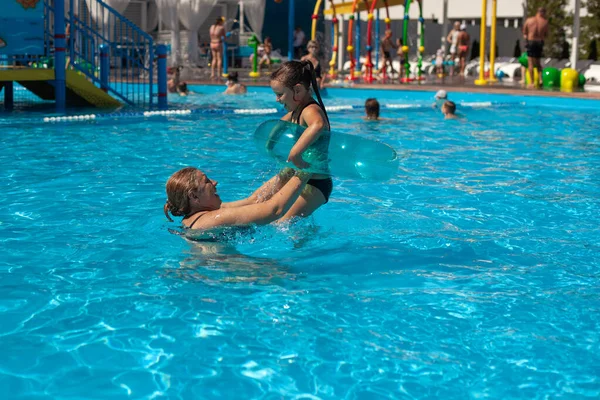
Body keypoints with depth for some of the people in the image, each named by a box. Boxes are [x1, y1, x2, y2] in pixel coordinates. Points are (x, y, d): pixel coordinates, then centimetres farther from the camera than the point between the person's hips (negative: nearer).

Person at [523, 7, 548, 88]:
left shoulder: (529, 20, -6)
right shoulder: (545, 22, -5)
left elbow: (524, 32, 2)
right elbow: (546, 34, 4)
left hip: (530, 42, -2)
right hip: (540, 43, 2)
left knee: (531, 63, 2)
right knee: (538, 62, 20)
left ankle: (532, 82, -2)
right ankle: (540, 79, 7)